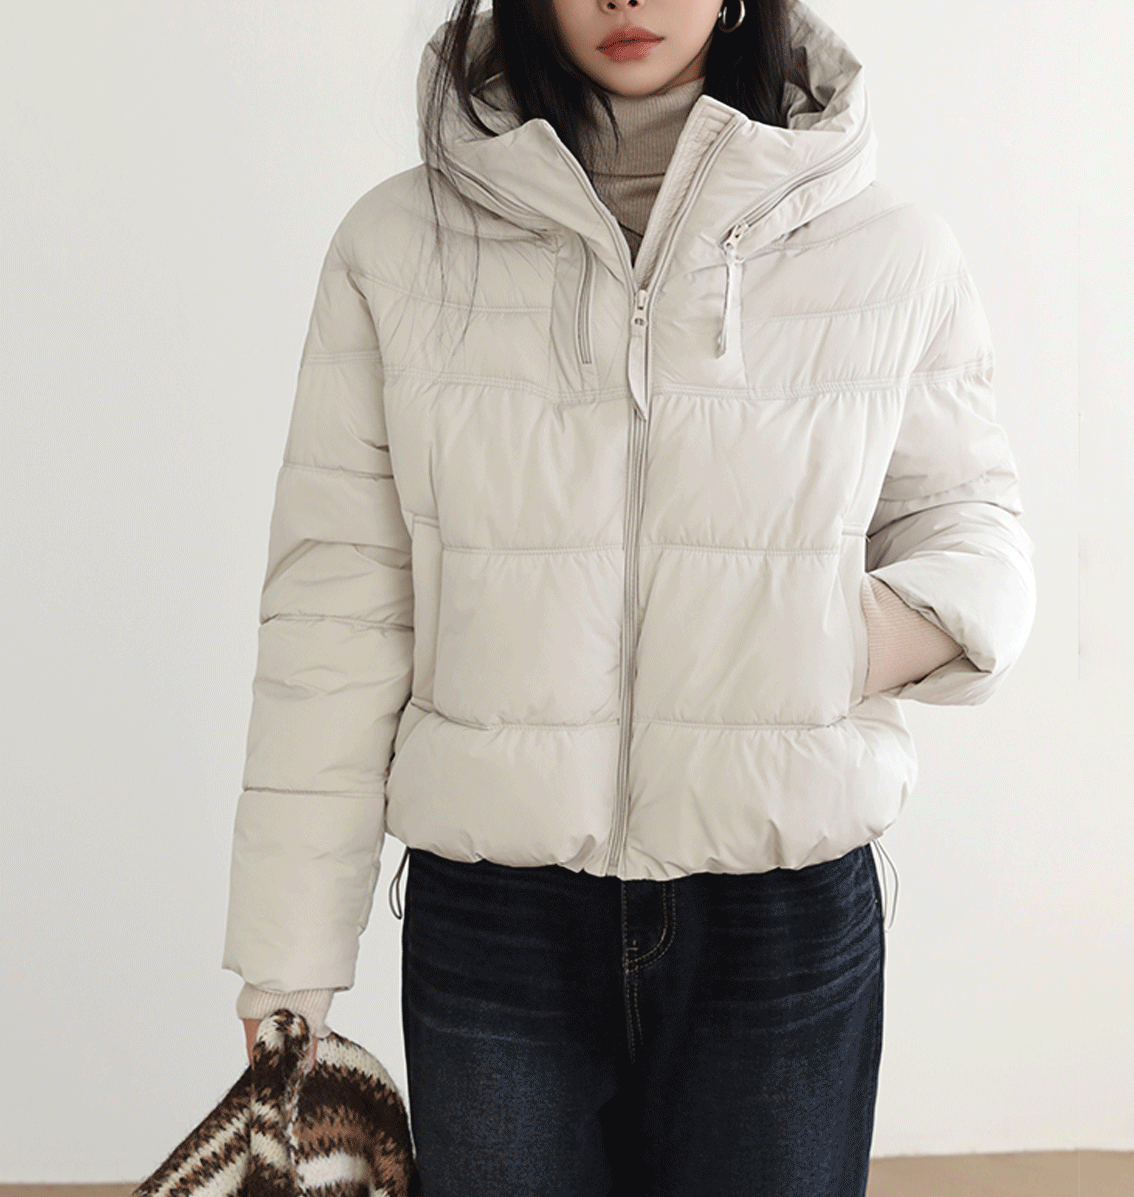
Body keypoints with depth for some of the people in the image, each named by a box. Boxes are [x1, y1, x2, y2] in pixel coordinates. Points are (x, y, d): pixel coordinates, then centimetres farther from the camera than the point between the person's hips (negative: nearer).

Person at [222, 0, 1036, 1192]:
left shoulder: (895, 255, -2)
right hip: (489, 925, 0)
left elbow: (967, 513, 12)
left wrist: (909, 625, -12)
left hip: (789, 924, 1)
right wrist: (285, 959, 0)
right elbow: (335, 619, -2)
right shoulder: (397, 246, -3)